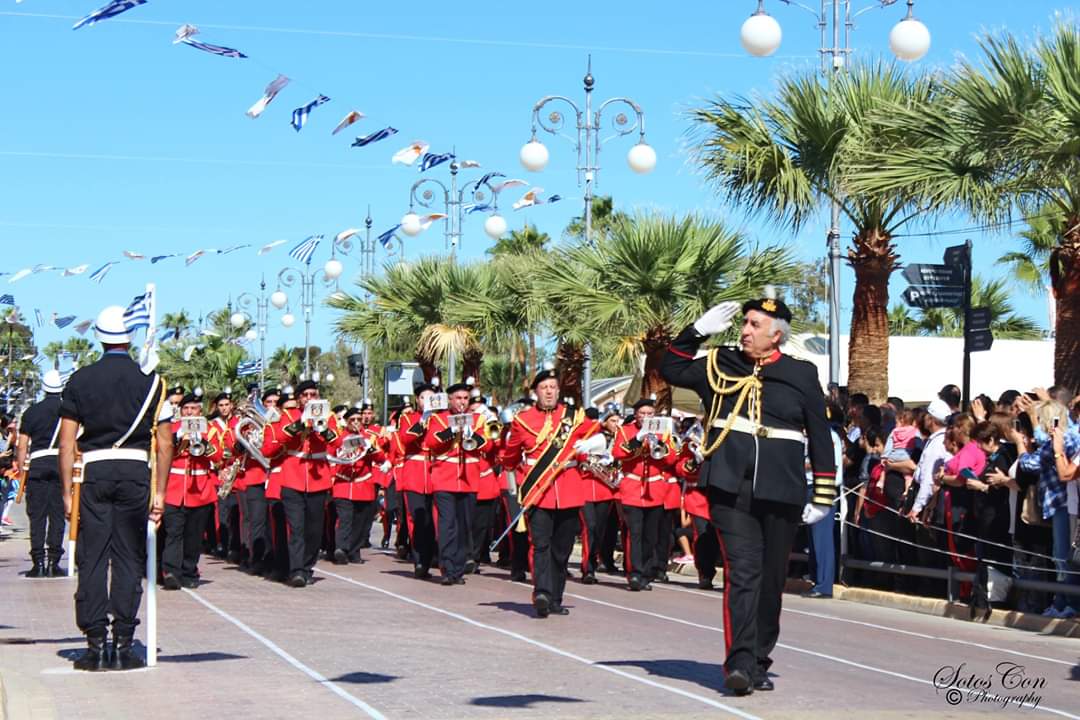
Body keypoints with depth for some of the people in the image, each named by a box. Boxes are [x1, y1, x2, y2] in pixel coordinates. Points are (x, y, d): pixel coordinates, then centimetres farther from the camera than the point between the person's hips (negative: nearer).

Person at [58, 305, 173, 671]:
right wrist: (159, 492, 6)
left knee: (91, 559, 4)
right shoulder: (150, 380, 3)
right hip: (135, 471, 0)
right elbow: (164, 443, 0)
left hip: (92, 472, 0)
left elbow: (67, 444, 0)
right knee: (129, 558, 4)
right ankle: (123, 646, 2)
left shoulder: (80, 380, 2)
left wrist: (67, 492, 4)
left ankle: (95, 645, 2)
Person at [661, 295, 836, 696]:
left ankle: (759, 662, 19)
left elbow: (820, 437, 8)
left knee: (771, 579, 8)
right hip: (731, 489, 0)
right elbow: (671, 370, 20)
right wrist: (698, 331, 7)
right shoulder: (720, 365, 10)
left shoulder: (802, 375, 5)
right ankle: (740, 662, -17)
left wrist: (823, 497, 6)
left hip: (780, 494, 1)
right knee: (742, 571, -12)